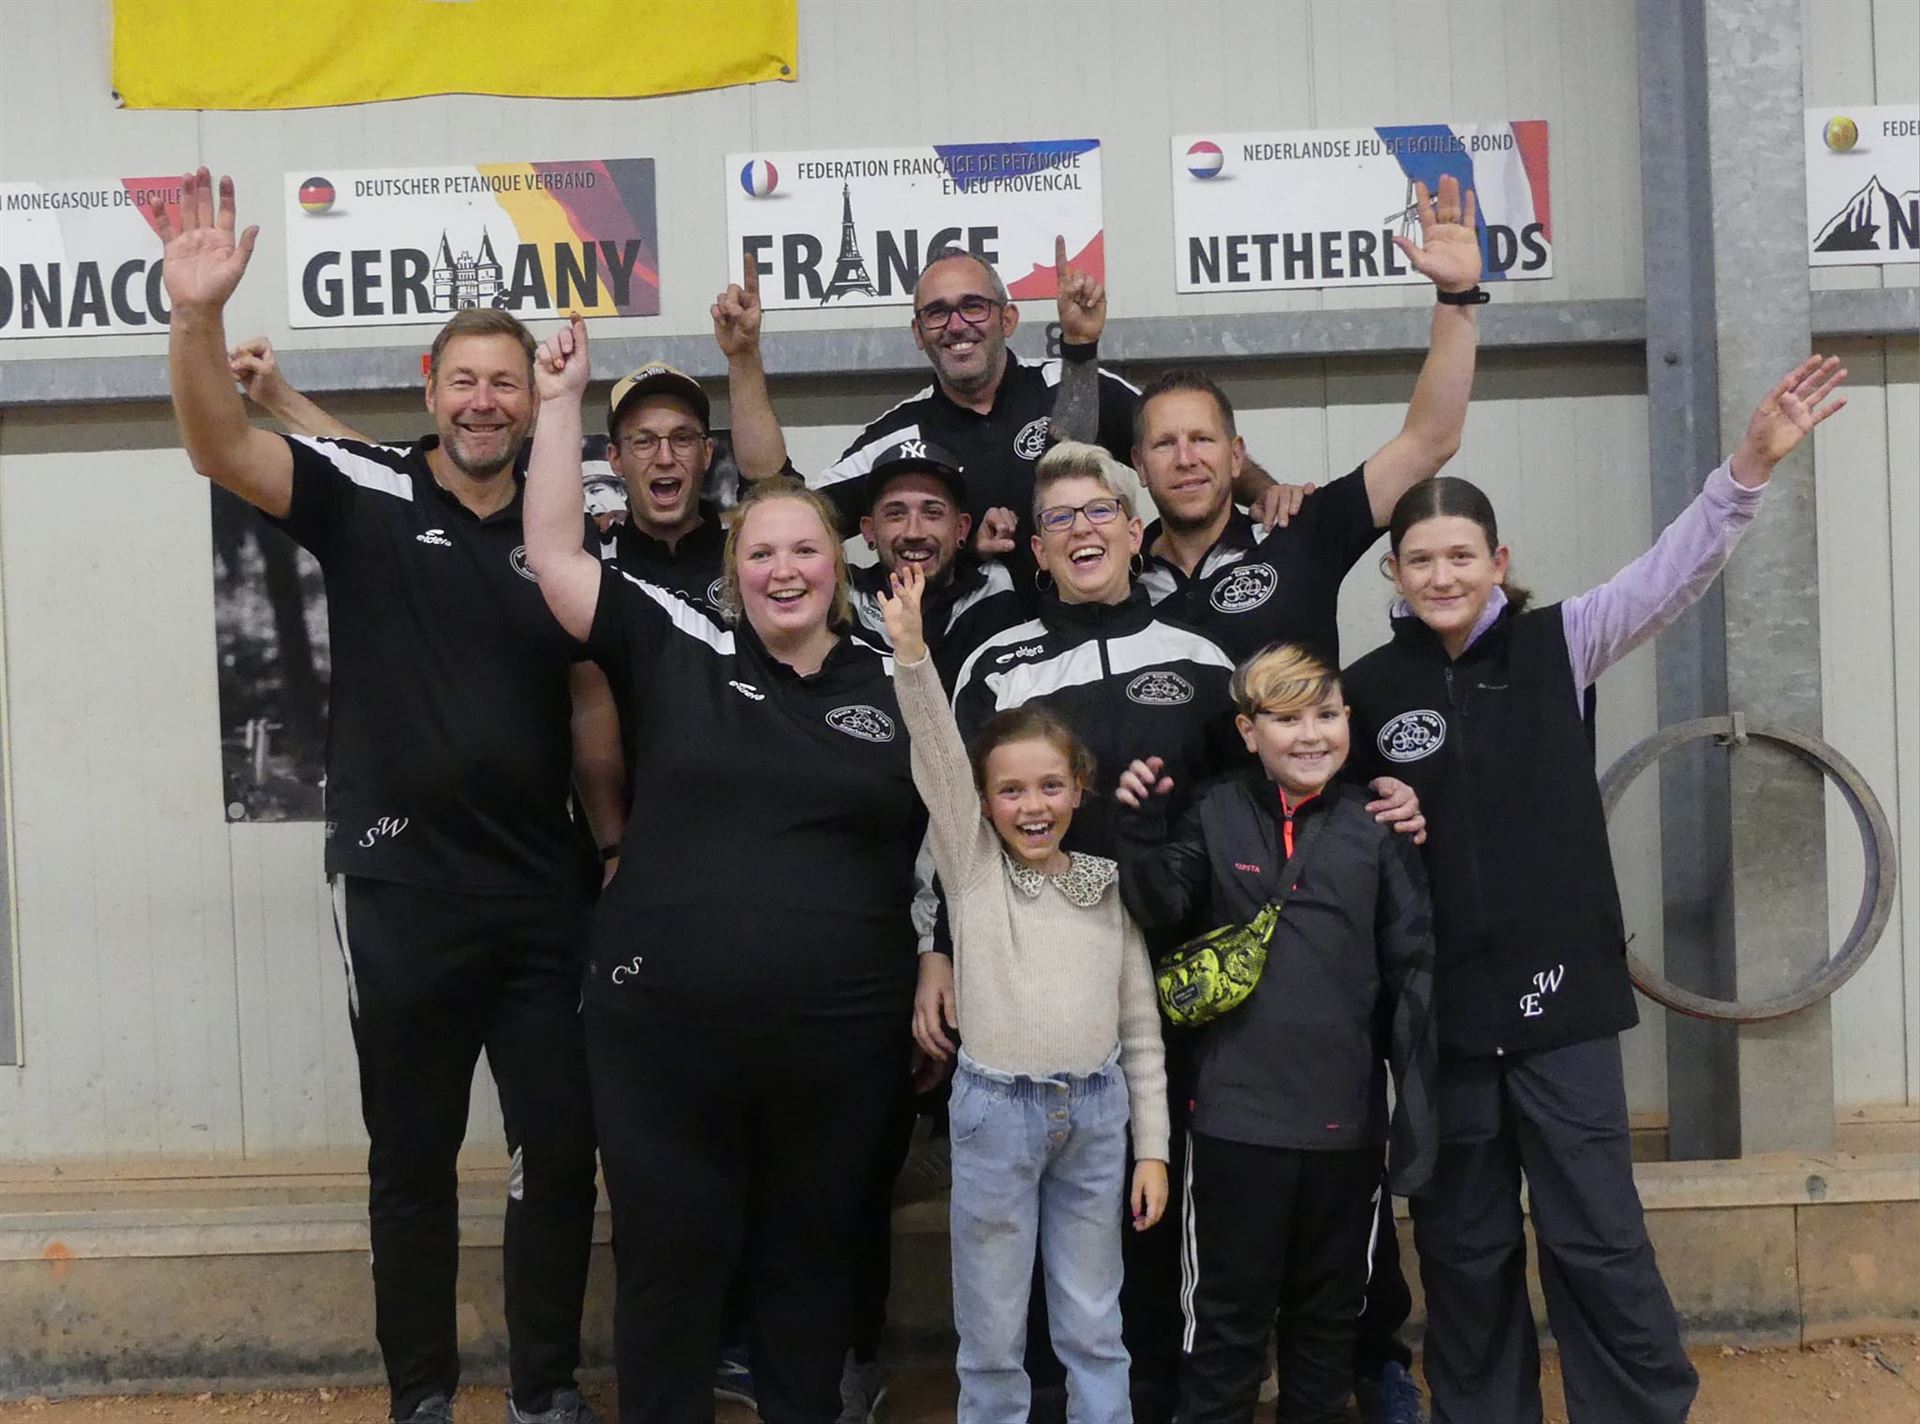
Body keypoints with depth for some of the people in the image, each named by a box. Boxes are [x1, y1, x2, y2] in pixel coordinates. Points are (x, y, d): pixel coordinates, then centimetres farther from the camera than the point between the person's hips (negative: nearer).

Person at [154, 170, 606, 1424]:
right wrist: (199, 315, -32)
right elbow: (222, 448, -16)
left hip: (546, 892, 3)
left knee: (563, 1145, 8)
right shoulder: (369, 496, -1)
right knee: (413, 1154, 10)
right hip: (402, 887, -3)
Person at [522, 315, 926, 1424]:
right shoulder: (677, 653, 2)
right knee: (670, 1262, 10)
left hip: (840, 1041, 1)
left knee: (812, 1260, 16)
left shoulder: (895, 686, 5)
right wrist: (564, 402, -5)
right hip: (662, 1030, -1)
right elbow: (554, 552, -3)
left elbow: (944, 846, 11)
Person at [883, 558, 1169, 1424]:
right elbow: (936, 755, -14)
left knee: (1092, 1326, 12)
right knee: (992, 1331, 7)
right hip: (995, 1111, -1)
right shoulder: (972, 867, 1)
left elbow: (1140, 1026, 7)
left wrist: (1153, 1148, 4)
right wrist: (911, 651, -27)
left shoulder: (1109, 886, 5)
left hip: (1095, 1112, 2)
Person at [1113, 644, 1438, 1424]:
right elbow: (1161, 908, -6)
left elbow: (1414, 964, -1)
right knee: (1228, 1311, 9)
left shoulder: (1376, 826, 0)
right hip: (1237, 1111, -1)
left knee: (1329, 1309, 18)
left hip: (1345, 1115, 1)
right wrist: (1142, 829, -21)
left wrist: (1417, 1100, -5)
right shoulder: (1215, 814, 0)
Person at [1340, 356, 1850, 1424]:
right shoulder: (1369, 688, 2)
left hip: (1558, 988, -1)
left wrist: (1753, 464, -27)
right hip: (1441, 1005, 2)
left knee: (1597, 1236, 4)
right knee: (1464, 1247, 13)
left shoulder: (1558, 647, -2)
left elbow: (1674, 572, -14)